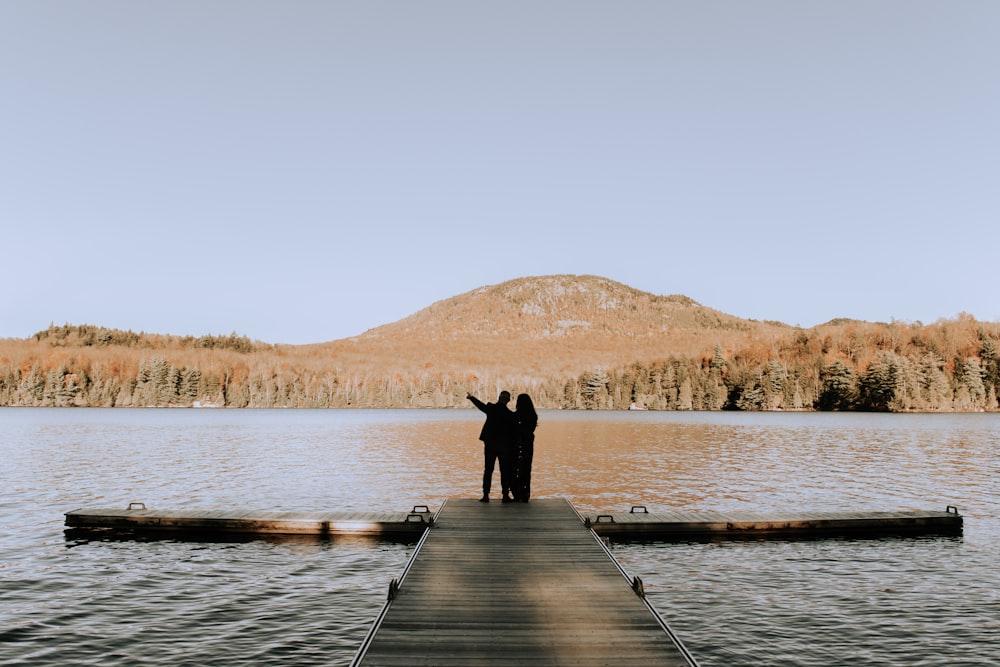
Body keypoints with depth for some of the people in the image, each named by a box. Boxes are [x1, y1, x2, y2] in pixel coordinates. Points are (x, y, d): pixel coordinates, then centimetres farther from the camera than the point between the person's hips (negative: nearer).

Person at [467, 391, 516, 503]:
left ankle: (486, 495, 6)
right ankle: (505, 495, 6)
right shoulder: (510, 415, -8)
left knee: (488, 470, 7)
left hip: (490, 444, 1)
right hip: (504, 445, -1)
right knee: (505, 471, 5)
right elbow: (512, 432, -3)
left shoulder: (491, 408, -8)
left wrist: (470, 397, 20)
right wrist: (512, 448, 7)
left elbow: (480, 404, 6)